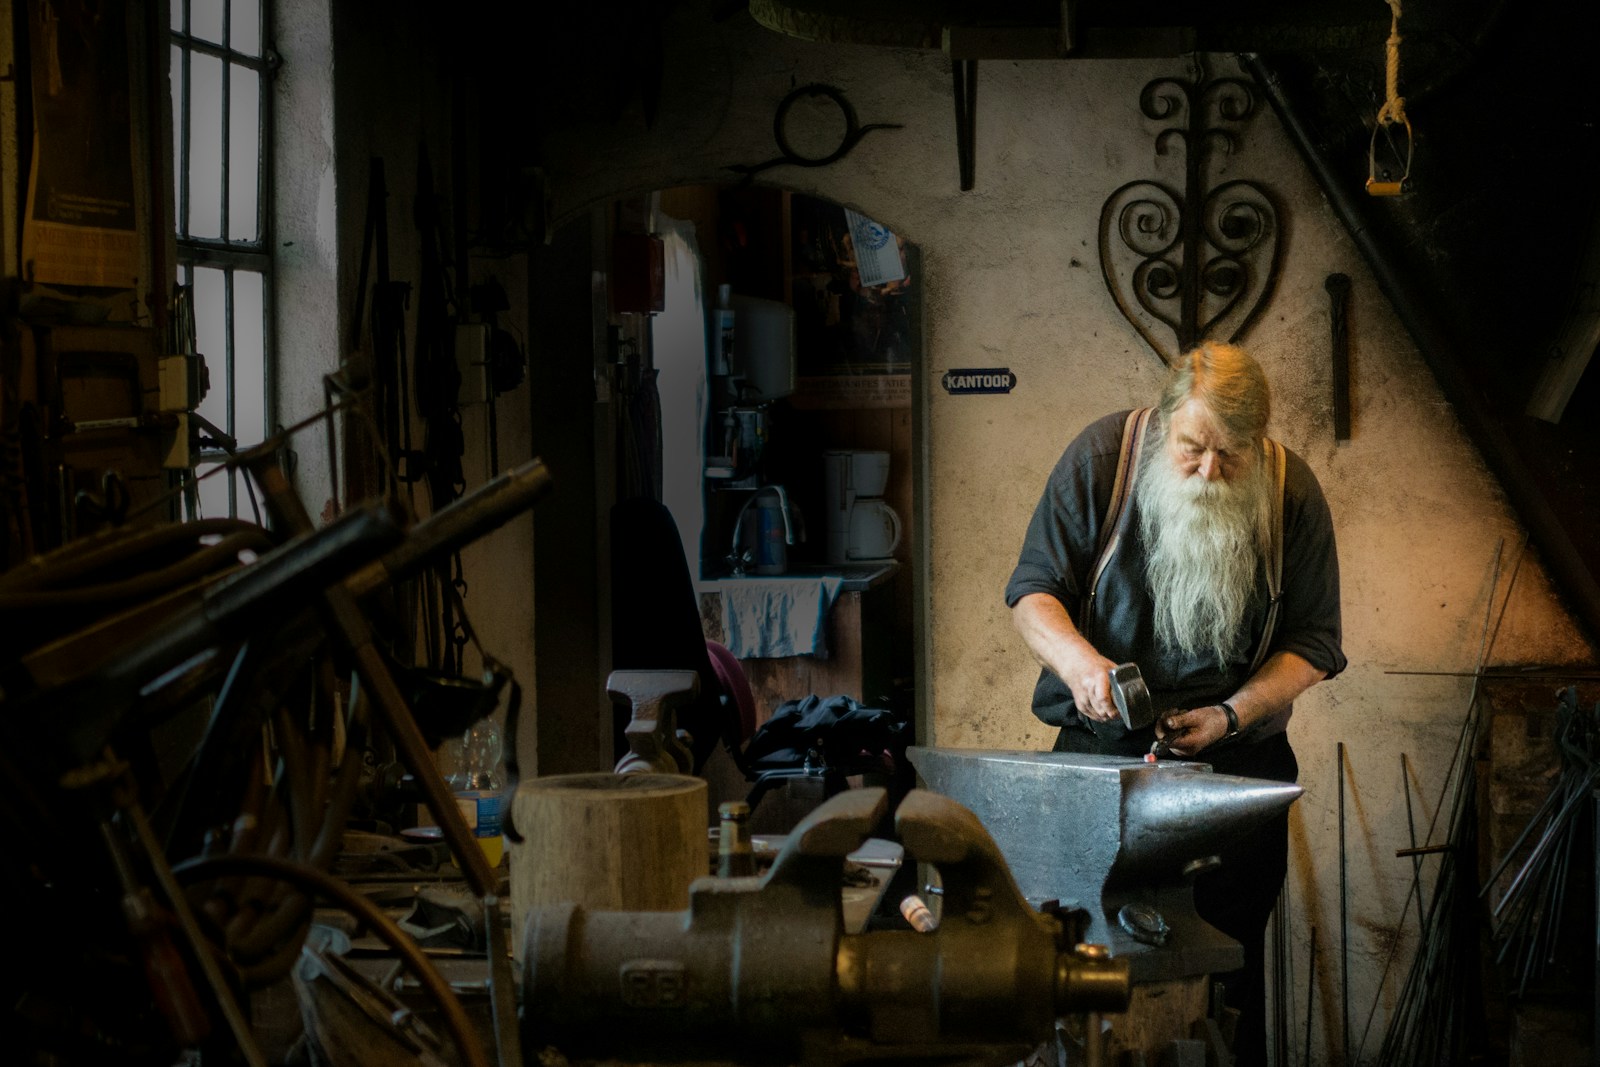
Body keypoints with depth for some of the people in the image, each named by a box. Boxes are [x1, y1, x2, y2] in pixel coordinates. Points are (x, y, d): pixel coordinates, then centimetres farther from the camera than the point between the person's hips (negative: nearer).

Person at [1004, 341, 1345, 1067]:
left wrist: (1230, 716, -13)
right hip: (1102, 739, 0)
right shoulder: (1101, 457, -7)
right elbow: (1033, 588, -1)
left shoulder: (1293, 493, -4)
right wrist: (1075, 656, -21)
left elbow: (1311, 642, 2)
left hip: (1237, 761, 0)